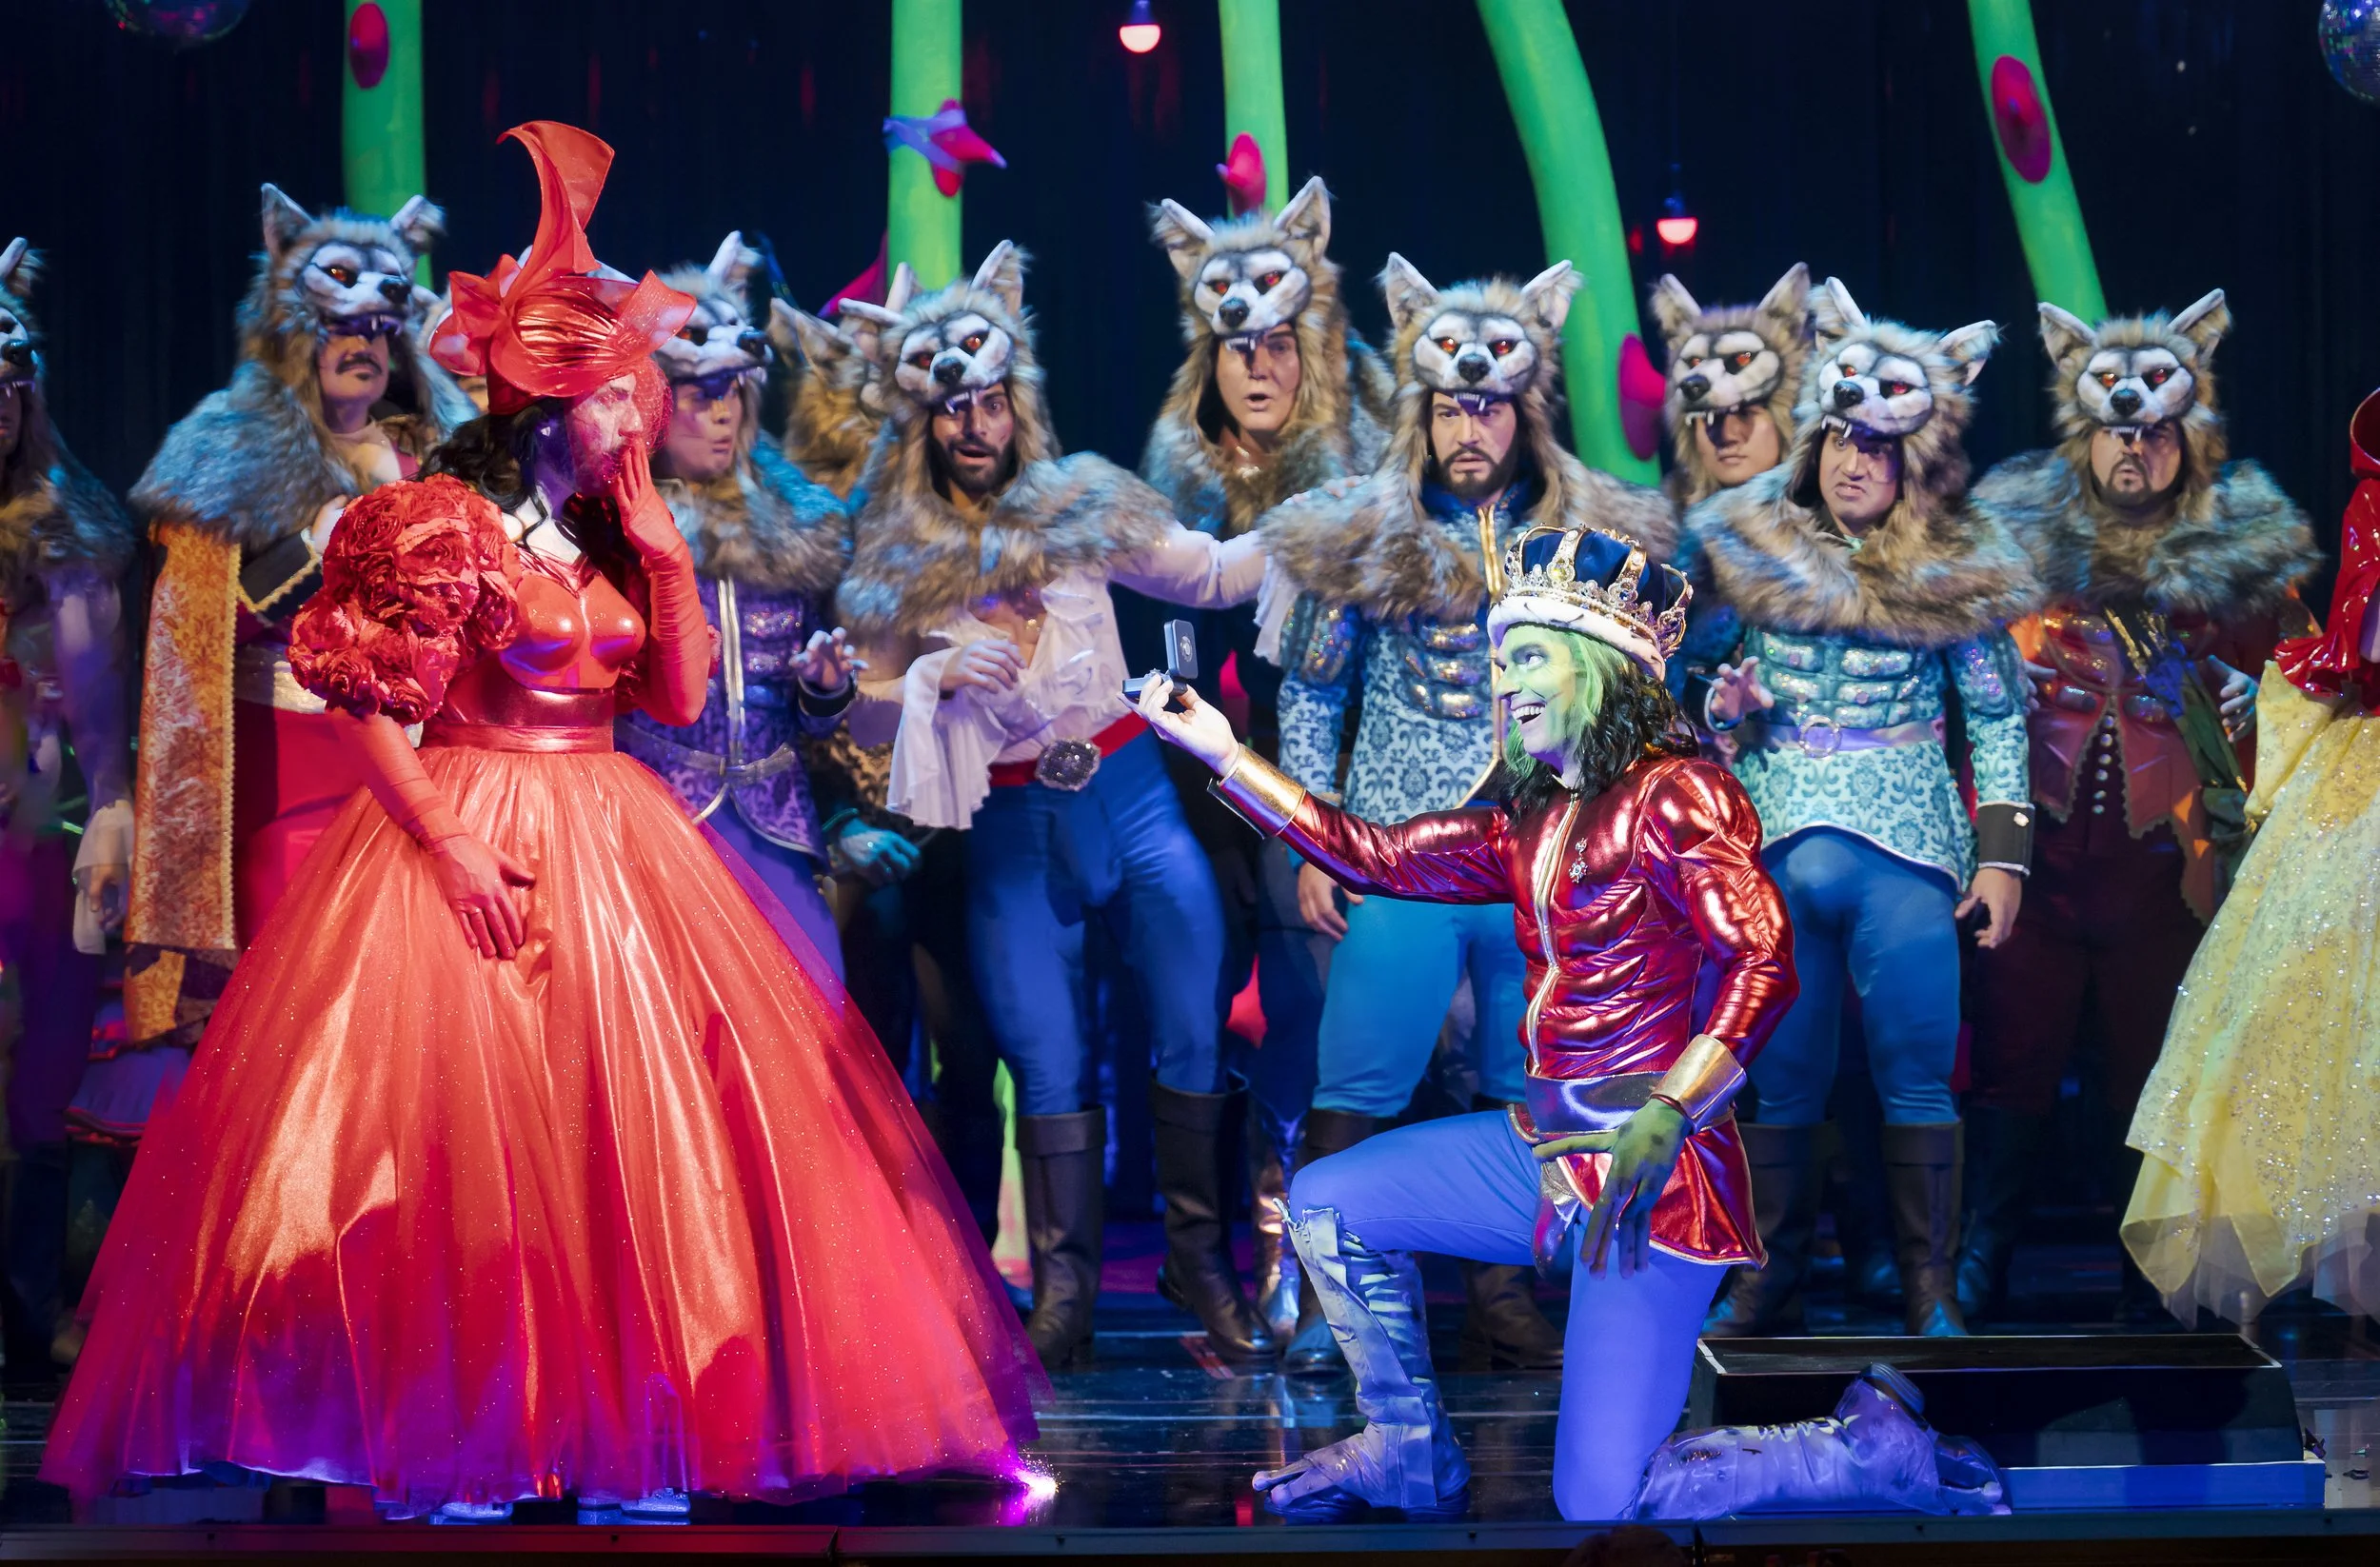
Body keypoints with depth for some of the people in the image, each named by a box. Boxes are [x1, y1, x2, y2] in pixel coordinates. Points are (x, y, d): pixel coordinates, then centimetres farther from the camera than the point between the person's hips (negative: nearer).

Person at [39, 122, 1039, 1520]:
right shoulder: (444, 528, -9)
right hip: (477, 840, -7)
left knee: (624, 1131, 3)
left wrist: (666, 553, 1)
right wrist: (454, 853, -17)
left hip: (613, 849, 7)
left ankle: (616, 1415, 8)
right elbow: (368, 708, -11)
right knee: (467, 1131, -7)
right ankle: (450, 1433, -1)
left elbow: (682, 694, 9)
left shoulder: (611, 536, 12)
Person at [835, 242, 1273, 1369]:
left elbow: (1212, 573, 9)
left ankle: (1200, 1261, 10)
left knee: (1190, 1031, -4)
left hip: (1128, 796, 0)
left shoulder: (1083, 505, 5)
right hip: (1008, 831, 0)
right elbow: (871, 713, 7)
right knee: (1048, 1061, -2)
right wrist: (934, 676, -12)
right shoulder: (898, 562, 4)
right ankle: (1063, 1289, 6)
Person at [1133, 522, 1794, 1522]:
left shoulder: (1674, 796, -11)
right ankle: (1410, 1450, 22)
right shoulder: (1533, 825, 14)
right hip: (1549, 1142, 8)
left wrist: (1662, 1122, -32)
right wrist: (1223, 754, 18)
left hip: (1657, 1170, -8)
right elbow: (1376, 855, 17)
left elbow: (1763, 964, -21)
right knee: (1324, 1204, 12)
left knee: (1601, 1504, -14)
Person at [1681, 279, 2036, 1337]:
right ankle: (1765, 1289, 12)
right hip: (1780, 846, 1)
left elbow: (1999, 719, 7)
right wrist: (1718, 703, -7)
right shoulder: (1749, 549, 6)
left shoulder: (1953, 574, 4)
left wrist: (2002, 854, 1)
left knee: (1916, 1078, -4)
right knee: (1785, 1082, 2)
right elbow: (1693, 683, 16)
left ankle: (1931, 1295, 1)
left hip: (1908, 850, -1)